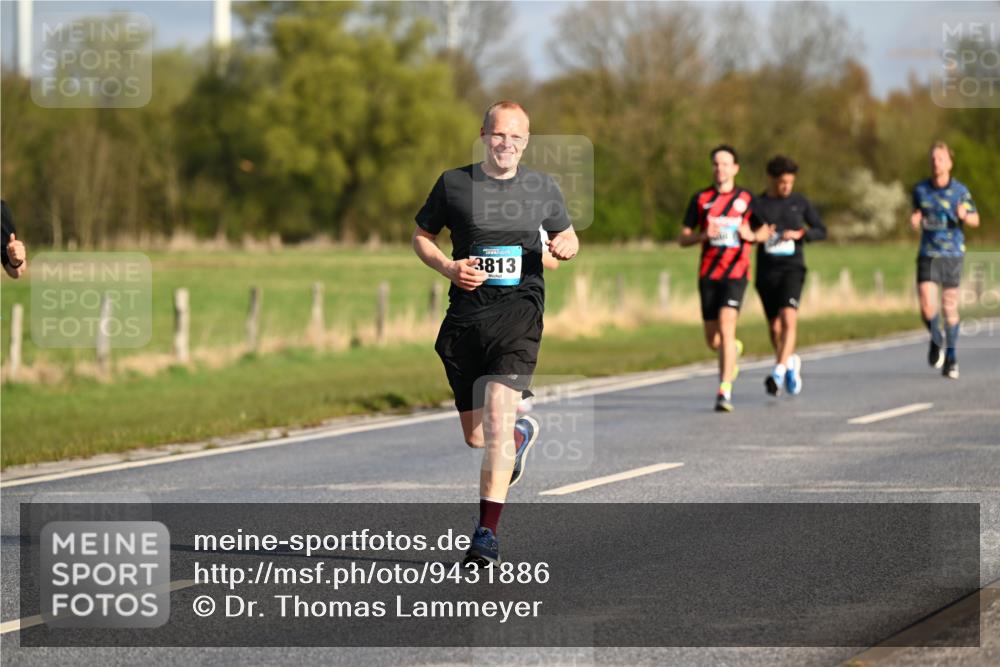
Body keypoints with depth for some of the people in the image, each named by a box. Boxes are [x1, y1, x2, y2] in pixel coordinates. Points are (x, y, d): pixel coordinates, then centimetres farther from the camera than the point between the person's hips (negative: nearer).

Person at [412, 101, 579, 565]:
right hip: (465, 315, 2)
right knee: (475, 435, 8)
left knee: (498, 412, -20)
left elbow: (567, 236, 22)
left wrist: (566, 245, -2)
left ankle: (487, 532, -18)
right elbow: (421, 236, 14)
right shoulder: (454, 184, 5)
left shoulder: (542, 188, 8)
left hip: (519, 308, -2)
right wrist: (447, 267, -5)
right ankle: (522, 435, 46)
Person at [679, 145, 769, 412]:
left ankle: (725, 392, -20)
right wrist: (703, 235, -14)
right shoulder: (701, 199, 7)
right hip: (708, 273, 3)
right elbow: (683, 238, 7)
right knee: (712, 339, 6)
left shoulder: (746, 199, 5)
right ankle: (734, 350, 44)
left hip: (736, 273, -3)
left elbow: (763, 231, 15)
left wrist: (751, 235, -9)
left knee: (726, 328, -20)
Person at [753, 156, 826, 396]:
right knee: (774, 327, 8)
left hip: (792, 268, -1)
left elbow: (821, 231, 10)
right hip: (766, 271, 1)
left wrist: (799, 234, -9)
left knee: (788, 318, -22)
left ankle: (778, 372, -26)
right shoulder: (756, 205, 4)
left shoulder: (800, 202, 6)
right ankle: (791, 361, 35)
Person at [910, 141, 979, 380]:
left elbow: (975, 220, 5)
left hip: (952, 254, -1)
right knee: (927, 308, -11)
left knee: (950, 308, 4)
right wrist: (914, 220, -5)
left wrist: (964, 216, -18)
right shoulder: (920, 189, 2)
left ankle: (951, 356, 20)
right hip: (928, 254, 1)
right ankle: (936, 340, 20)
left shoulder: (960, 191, -4)